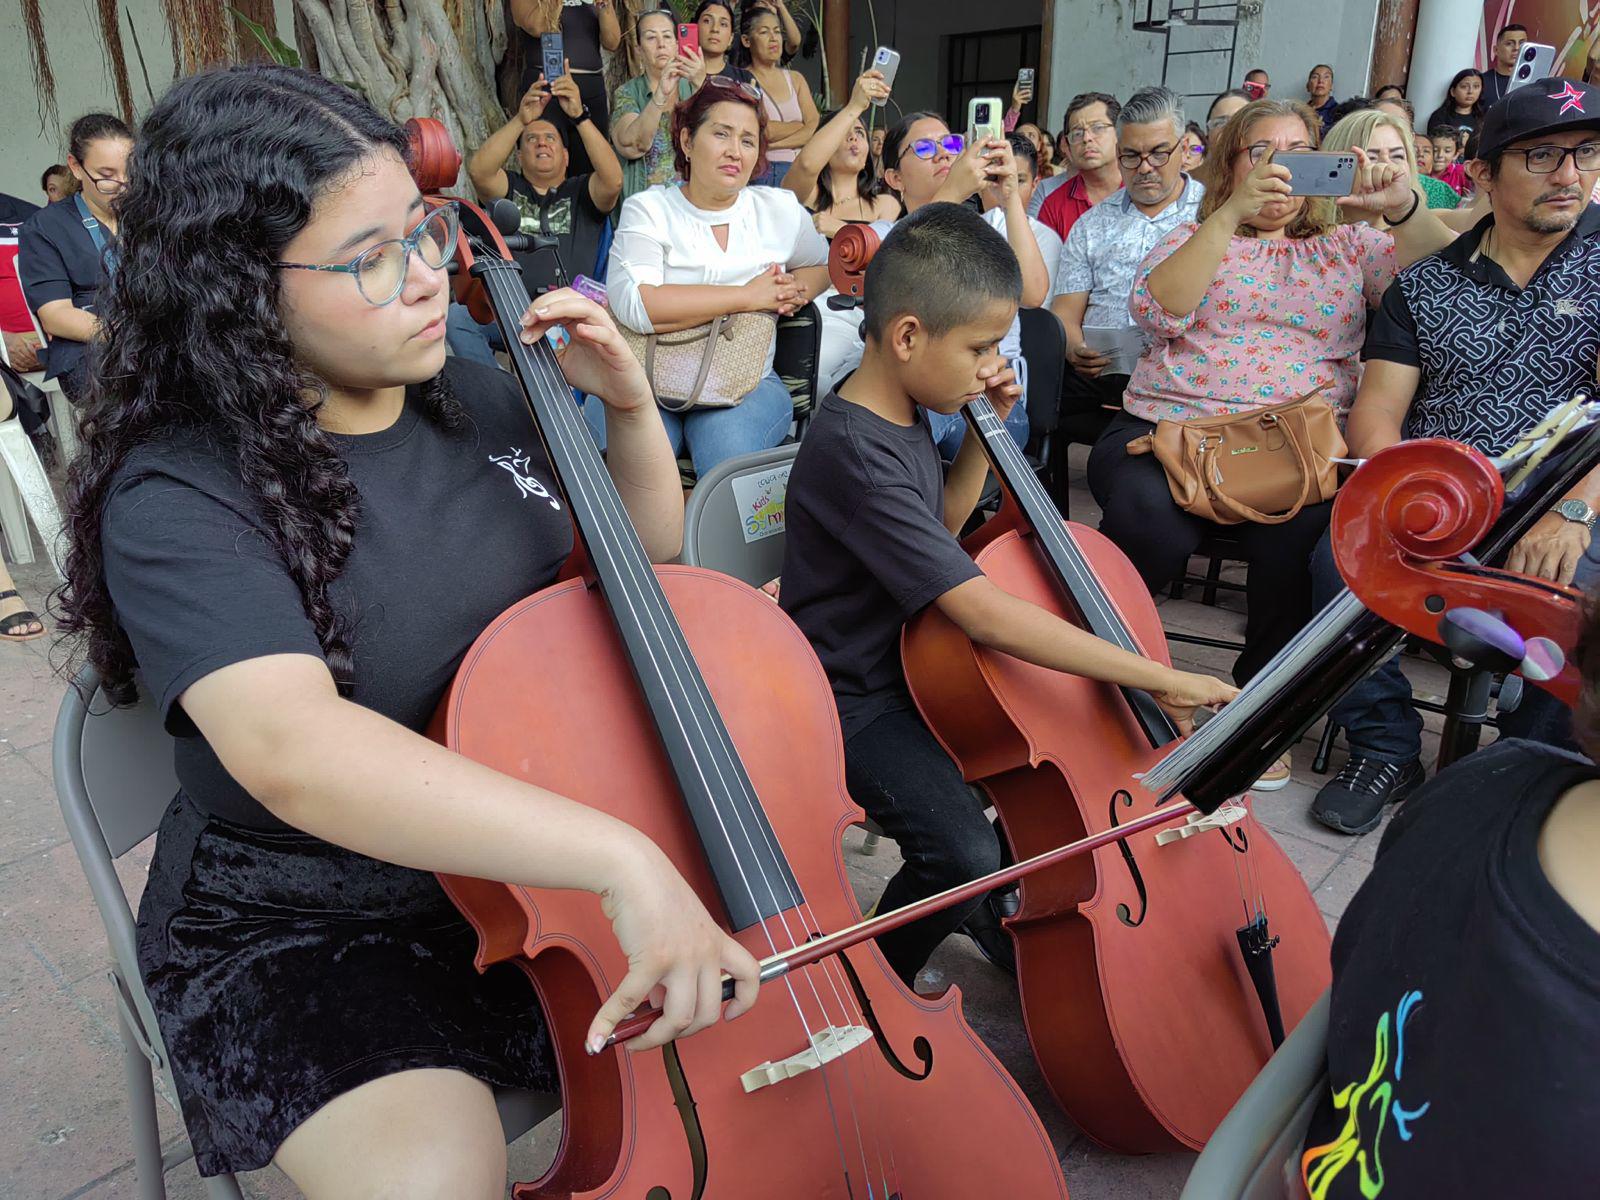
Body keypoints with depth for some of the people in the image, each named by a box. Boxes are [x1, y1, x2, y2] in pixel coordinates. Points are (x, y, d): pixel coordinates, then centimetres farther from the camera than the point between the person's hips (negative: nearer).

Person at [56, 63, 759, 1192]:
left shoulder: (476, 396, 0)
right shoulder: (178, 500, -20)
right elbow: (295, 753, -38)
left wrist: (632, 408, -6)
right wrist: (617, 854, -45)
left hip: (534, 874, 6)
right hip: (298, 929, -5)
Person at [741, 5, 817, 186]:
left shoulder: (795, 78, 16)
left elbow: (816, 128, 3)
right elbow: (763, 130, -13)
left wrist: (773, 144, -10)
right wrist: (802, 126, 3)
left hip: (799, 169, 4)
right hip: (762, 170, -4)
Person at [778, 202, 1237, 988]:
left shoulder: (901, 407, 0)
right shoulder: (853, 451, -30)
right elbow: (986, 615, -36)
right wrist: (1161, 680, -32)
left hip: (915, 658, 9)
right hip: (854, 700, -9)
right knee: (963, 851, -25)